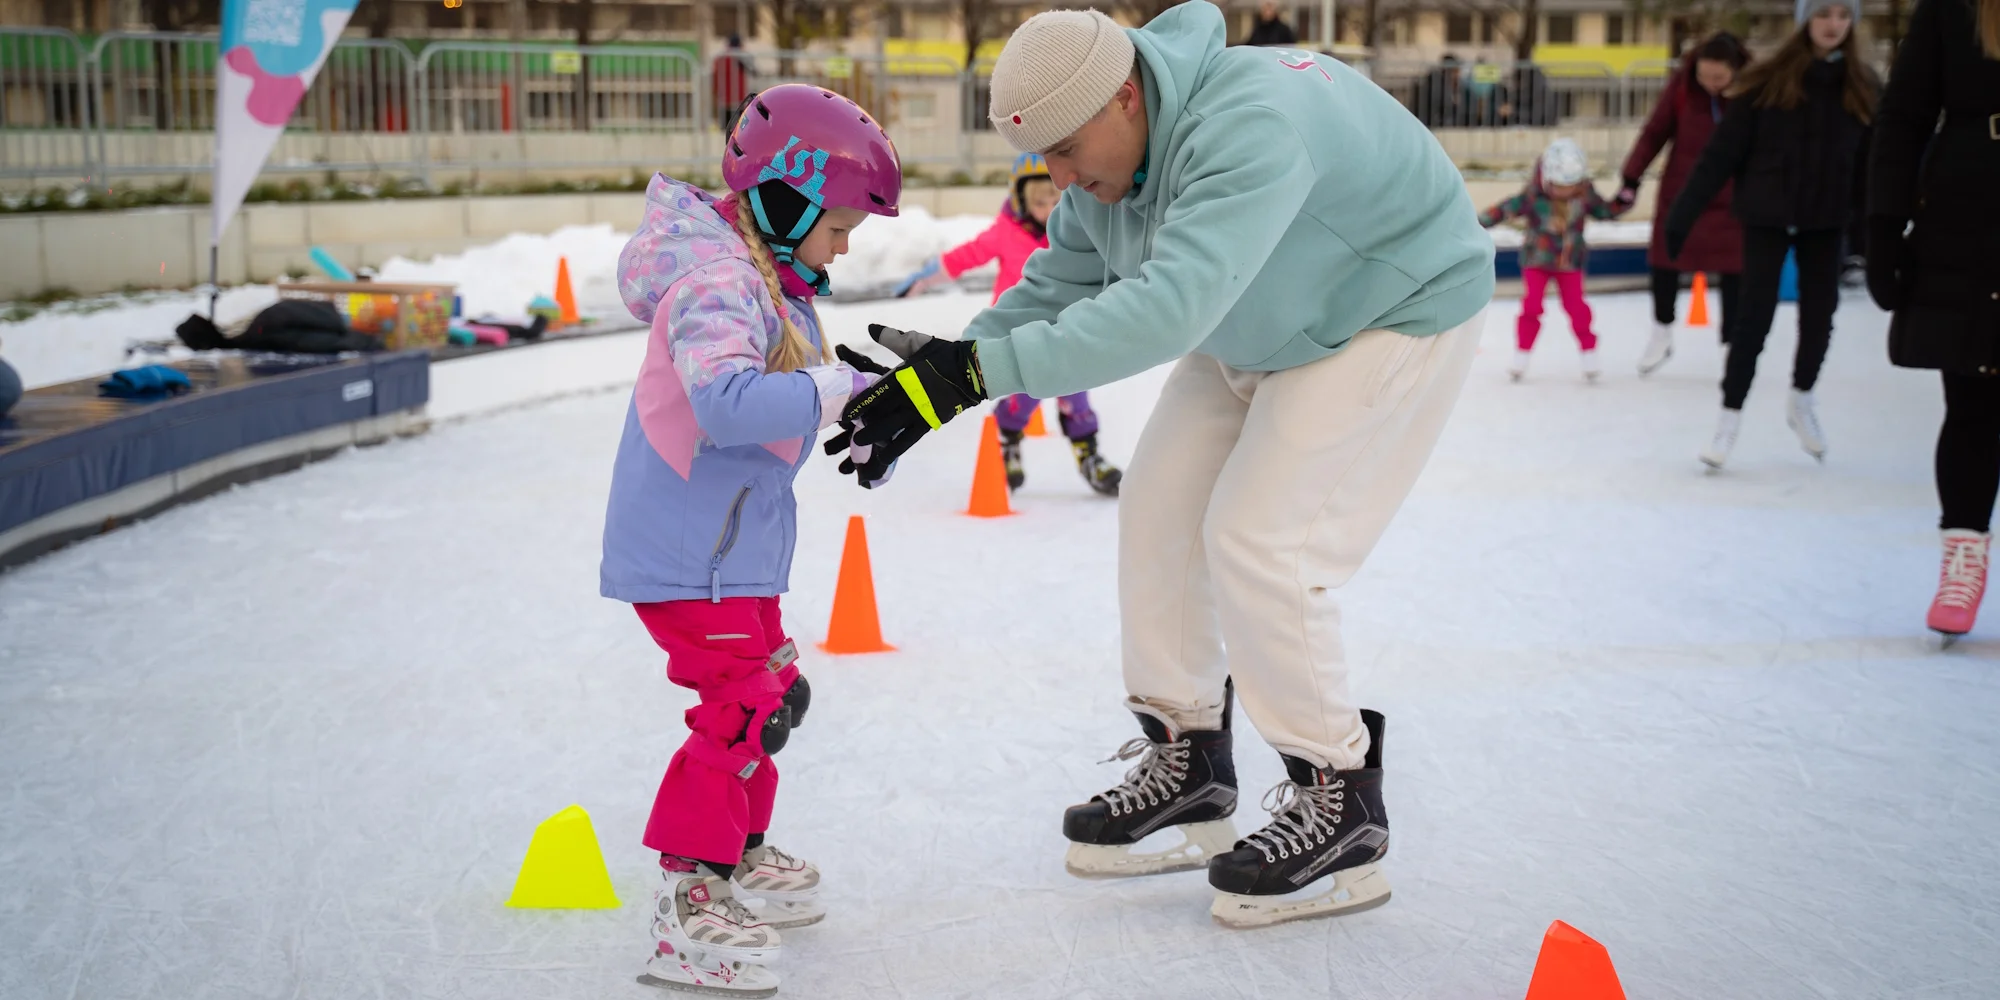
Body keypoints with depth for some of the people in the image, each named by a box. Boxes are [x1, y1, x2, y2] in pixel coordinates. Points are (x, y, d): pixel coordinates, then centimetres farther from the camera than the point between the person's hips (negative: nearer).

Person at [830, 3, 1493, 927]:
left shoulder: (1249, 129, -39)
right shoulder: (1107, 157, -10)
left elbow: (1168, 307, -50)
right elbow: (1058, 290, -2)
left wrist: (976, 370, -54)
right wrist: (942, 360, -19)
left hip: (1395, 319, -9)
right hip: (1258, 330, 9)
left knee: (1257, 541, -16)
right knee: (1159, 507, 3)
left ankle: (1338, 805, 0)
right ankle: (1187, 765, 17)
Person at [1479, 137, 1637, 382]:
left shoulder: (1585, 196, -9)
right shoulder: (1533, 197, -20)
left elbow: (1604, 210, 6)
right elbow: (1505, 210, -18)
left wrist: (1623, 202, -10)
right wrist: (1478, 222, -23)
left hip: (1570, 262, 2)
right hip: (1536, 261, -1)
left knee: (1576, 306, -2)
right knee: (1531, 306, -5)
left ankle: (1589, 355, 9)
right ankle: (1521, 355, 7)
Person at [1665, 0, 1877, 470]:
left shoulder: (1861, 86, -1)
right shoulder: (1768, 82, -11)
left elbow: (1869, 163, 4)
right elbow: (1723, 151, -11)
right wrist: (1683, 213, -12)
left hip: (1826, 219, 3)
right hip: (1768, 214, -3)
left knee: (1820, 313, 9)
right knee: (1754, 315, -3)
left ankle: (1802, 399, 34)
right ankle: (1730, 416, 10)